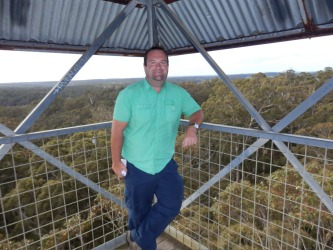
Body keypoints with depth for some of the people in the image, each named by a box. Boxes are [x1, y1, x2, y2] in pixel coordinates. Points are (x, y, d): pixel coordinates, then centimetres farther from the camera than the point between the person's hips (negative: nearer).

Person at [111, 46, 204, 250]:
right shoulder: (129, 94, -11)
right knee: (139, 212, 15)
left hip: (166, 164, 2)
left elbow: (197, 112, 9)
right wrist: (116, 161, -6)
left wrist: (193, 127, -14)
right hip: (136, 166, -2)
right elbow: (118, 130, -8)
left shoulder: (178, 93, -2)